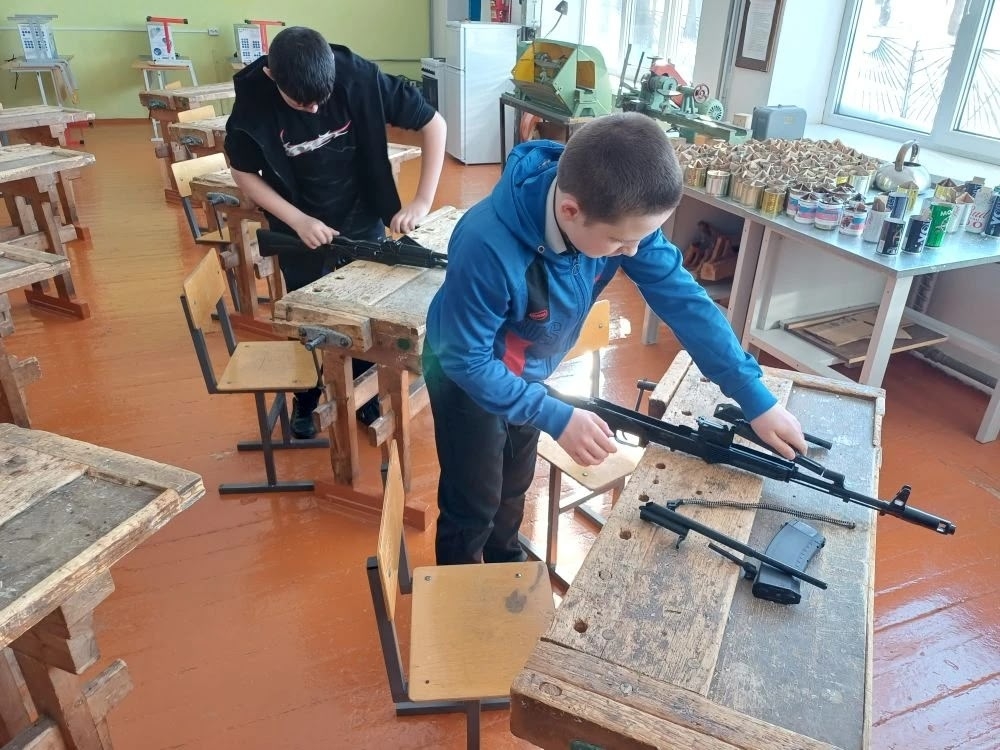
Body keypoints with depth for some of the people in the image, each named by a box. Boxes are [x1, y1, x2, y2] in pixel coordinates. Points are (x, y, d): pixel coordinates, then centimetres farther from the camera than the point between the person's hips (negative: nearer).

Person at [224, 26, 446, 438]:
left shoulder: (359, 76, -25)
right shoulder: (253, 98, -22)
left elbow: (433, 123, -17)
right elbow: (244, 174, -9)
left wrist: (422, 200, -23)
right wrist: (299, 221, -20)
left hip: (363, 222, 0)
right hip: (302, 228, 0)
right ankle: (305, 399, 35)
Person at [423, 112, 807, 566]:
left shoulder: (621, 213, -26)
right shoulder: (486, 248, -42)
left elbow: (682, 298, -19)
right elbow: (467, 360, -29)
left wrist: (757, 399, -19)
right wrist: (556, 418, -31)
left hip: (527, 371, 6)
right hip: (468, 375, -5)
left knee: (514, 485, 26)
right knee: (473, 505, 11)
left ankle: (506, 570, 54)